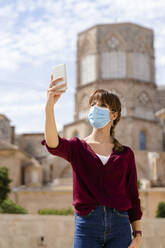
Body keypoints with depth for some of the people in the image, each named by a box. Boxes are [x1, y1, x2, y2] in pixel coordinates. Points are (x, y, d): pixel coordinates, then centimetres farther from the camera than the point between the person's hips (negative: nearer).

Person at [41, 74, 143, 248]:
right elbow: (53, 144, -18)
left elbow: (133, 197, 10)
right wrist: (49, 105, -32)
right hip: (86, 223, -1)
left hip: (119, 226, 1)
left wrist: (137, 233, 4)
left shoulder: (126, 154, 9)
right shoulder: (77, 147, 6)